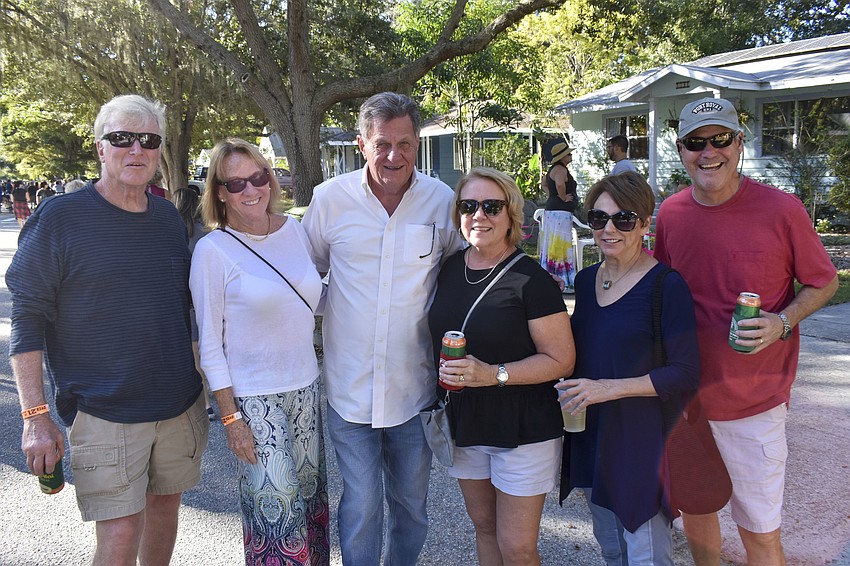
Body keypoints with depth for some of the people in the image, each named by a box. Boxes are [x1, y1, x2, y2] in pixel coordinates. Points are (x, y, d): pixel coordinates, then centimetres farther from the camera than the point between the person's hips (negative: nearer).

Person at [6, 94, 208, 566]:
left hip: (180, 404, 5)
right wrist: (35, 415, -14)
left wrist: (206, 386, 18)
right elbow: (28, 319, -9)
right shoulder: (59, 218, -9)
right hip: (103, 414, -5)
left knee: (165, 504, 16)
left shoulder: (168, 218, 7)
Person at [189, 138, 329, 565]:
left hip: (305, 388, 5)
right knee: (277, 513, 3)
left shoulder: (294, 230, 2)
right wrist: (230, 418, -11)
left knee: (310, 497, 17)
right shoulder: (212, 249, -11)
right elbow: (209, 344, -9)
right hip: (252, 399, -5)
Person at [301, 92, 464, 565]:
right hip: (350, 385, -1)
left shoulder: (442, 201, -4)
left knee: (412, 504, 17)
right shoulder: (331, 198, -5)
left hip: (414, 387, 1)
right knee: (361, 504, 6)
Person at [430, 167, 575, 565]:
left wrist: (494, 374, -26)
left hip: (523, 429, -6)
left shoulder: (531, 280, -17)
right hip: (464, 423, 6)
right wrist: (444, 375, 4)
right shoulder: (450, 268, 3)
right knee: (483, 526, 21)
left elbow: (560, 360, -17)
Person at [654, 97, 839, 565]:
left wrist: (782, 322, -19)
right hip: (685, 397, 4)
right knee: (695, 508, 20)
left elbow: (824, 282, 0)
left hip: (753, 401, -3)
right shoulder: (671, 213, -1)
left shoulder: (781, 209, -12)